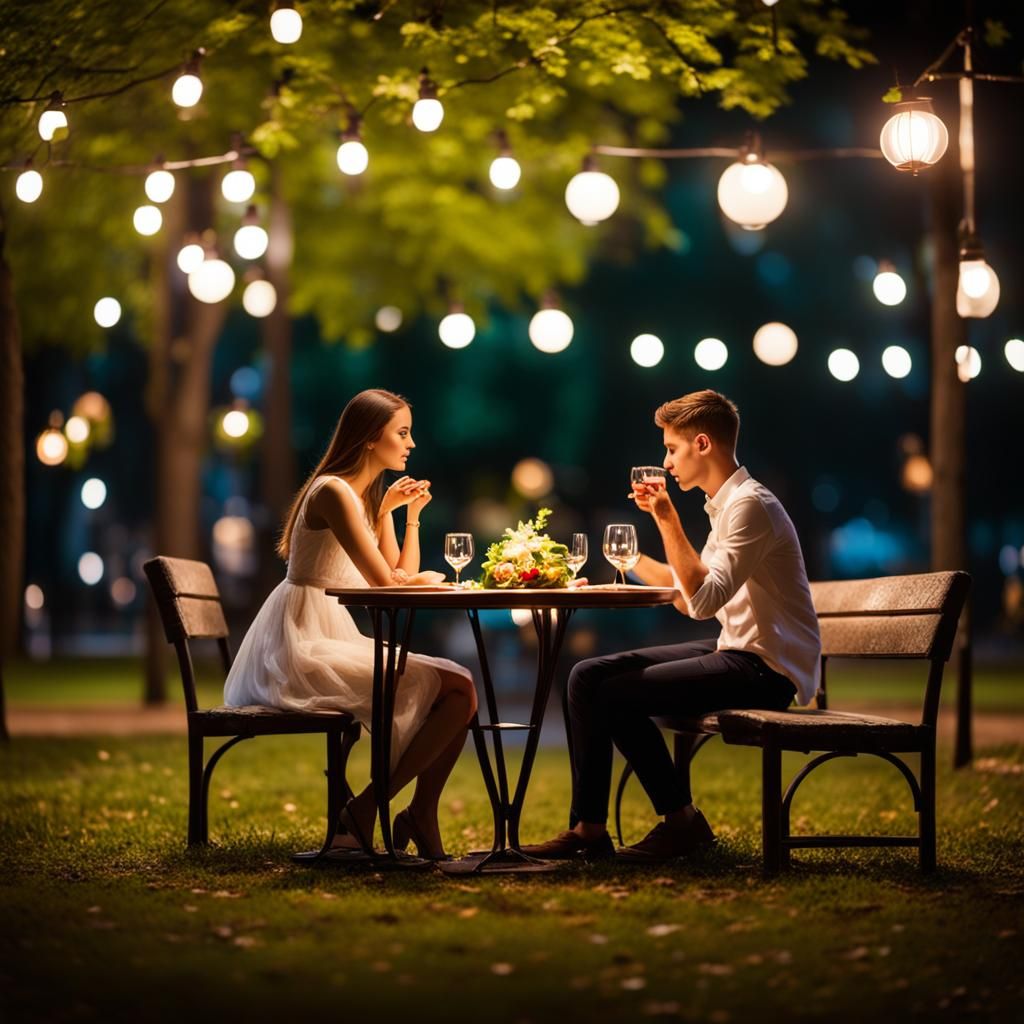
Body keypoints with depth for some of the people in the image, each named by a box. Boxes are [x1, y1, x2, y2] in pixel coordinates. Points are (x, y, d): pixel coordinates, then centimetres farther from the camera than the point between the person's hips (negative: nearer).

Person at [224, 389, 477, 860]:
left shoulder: (371, 496, 18)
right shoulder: (334, 492, -13)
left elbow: (404, 574, 14)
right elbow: (388, 584, -18)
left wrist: (409, 513, 6)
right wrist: (430, 578, 2)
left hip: (331, 640, 10)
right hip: (300, 648, -10)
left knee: (459, 689, 3)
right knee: (456, 689, -16)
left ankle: (421, 816, 8)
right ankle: (365, 812, -9)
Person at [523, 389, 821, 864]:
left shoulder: (750, 504, -15)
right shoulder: (727, 504, 16)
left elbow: (705, 598, -24)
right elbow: (693, 600, 20)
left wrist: (668, 521, -21)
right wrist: (637, 562, 19)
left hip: (767, 669, -10)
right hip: (736, 652, 10)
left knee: (617, 695, -21)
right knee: (588, 676, 3)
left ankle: (682, 820, -4)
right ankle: (588, 828, 5)